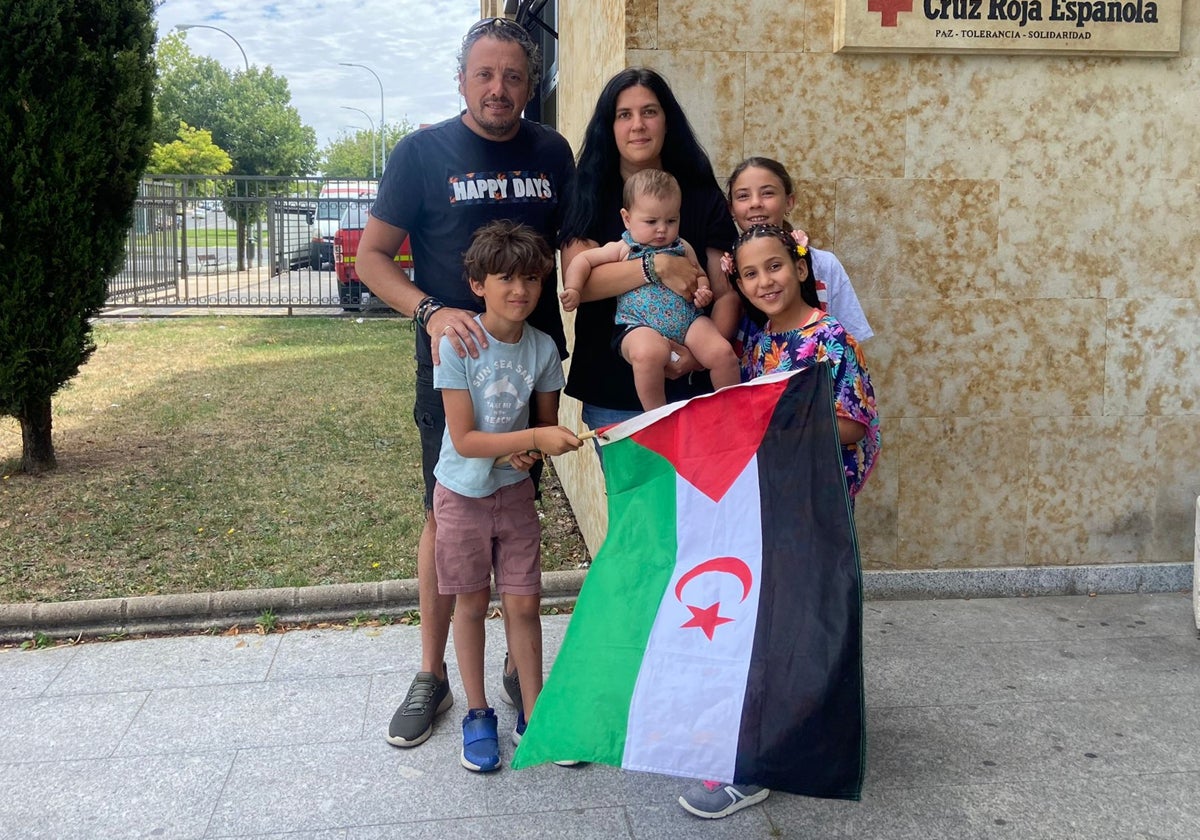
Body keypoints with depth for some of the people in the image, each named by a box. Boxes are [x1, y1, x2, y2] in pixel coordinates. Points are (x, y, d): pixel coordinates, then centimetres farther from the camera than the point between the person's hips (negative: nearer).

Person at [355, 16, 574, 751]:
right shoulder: (423, 153, -6)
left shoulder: (552, 153, 3)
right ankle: (432, 677, 19)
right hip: (453, 360, -2)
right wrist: (430, 311, -21)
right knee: (445, 518, 5)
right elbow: (372, 255, -5)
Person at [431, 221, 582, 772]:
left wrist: (531, 451, -16)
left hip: (515, 490, 2)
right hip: (463, 493, -2)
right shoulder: (457, 344, -19)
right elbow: (464, 439, -21)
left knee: (523, 603, 5)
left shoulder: (543, 348, -8)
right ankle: (478, 716, 27)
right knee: (471, 604, 11)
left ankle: (532, 715, 21)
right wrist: (536, 438, -29)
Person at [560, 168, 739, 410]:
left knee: (722, 352, -18)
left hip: (689, 319, 4)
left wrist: (703, 291, 5)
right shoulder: (623, 249, 6)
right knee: (648, 353, -37)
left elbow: (699, 274, 28)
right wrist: (573, 290, -9)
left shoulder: (683, 248, 16)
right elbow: (583, 260, 7)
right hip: (641, 326, -4)